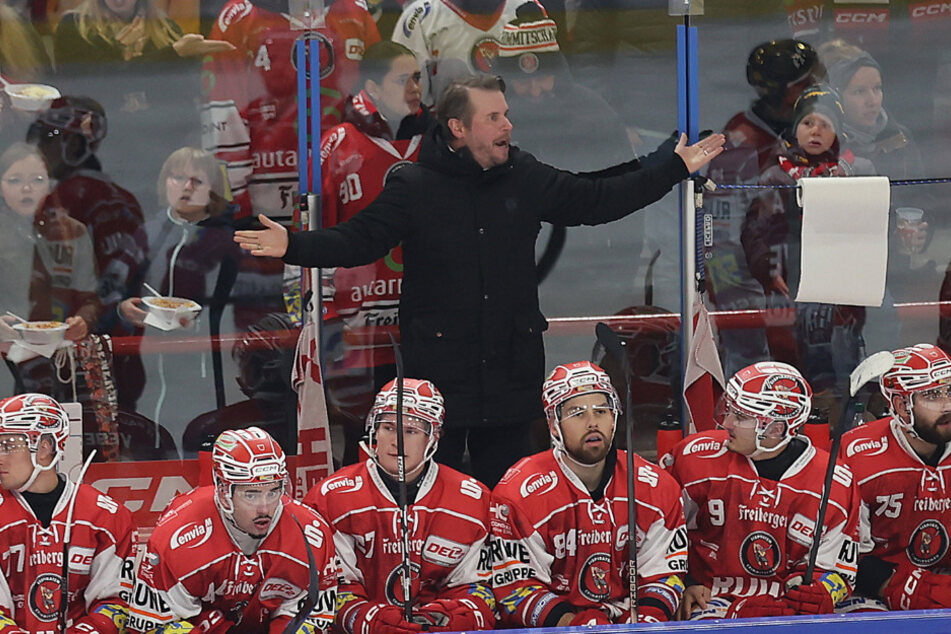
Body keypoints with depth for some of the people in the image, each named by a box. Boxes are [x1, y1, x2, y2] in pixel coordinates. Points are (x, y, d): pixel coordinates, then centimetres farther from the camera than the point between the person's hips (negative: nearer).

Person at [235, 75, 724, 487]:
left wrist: (676, 168, 15)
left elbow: (598, 200, 15)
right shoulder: (414, 187, -5)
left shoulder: (528, 178, 6)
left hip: (511, 370, 4)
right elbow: (358, 241, -8)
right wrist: (294, 246, -24)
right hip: (439, 370, -3)